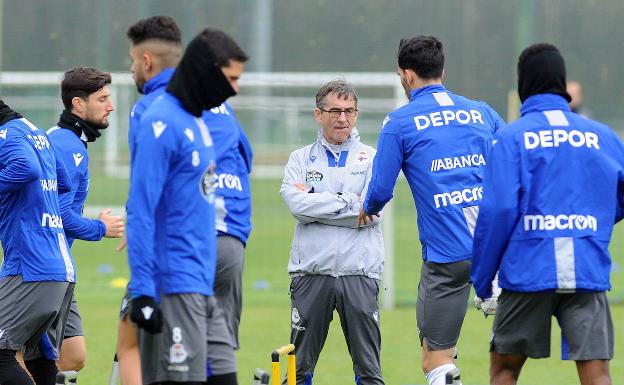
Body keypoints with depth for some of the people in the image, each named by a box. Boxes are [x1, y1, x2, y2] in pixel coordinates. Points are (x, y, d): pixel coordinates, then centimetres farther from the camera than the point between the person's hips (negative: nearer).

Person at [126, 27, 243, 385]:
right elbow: (141, 211, -15)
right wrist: (142, 292, -19)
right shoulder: (162, 123, -12)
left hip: (201, 285, 9)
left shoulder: (197, 121, 15)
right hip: (175, 285, -9)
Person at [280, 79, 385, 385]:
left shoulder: (371, 159, 9)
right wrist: (348, 201, -7)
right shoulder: (301, 159, 12)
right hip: (311, 271, 1)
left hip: (359, 274, -1)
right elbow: (296, 203, -7)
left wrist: (316, 204, -5)